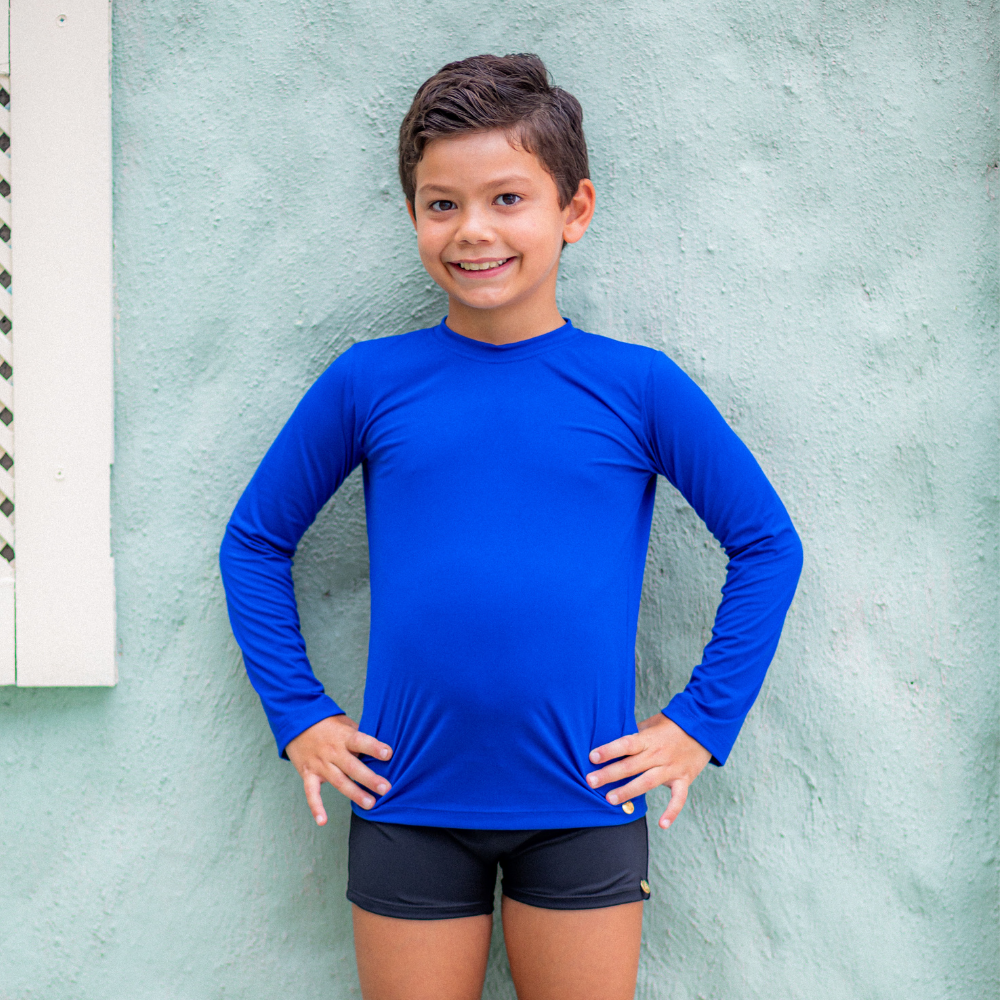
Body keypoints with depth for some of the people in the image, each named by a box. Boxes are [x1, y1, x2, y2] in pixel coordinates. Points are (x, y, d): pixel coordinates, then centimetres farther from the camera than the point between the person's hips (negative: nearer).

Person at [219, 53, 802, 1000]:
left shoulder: (638, 386, -4)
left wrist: (700, 721, 0)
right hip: (405, 803, 1)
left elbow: (766, 544, 5)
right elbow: (254, 540, 9)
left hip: (585, 805, 0)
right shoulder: (367, 382, -2)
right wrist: (299, 715, 3)